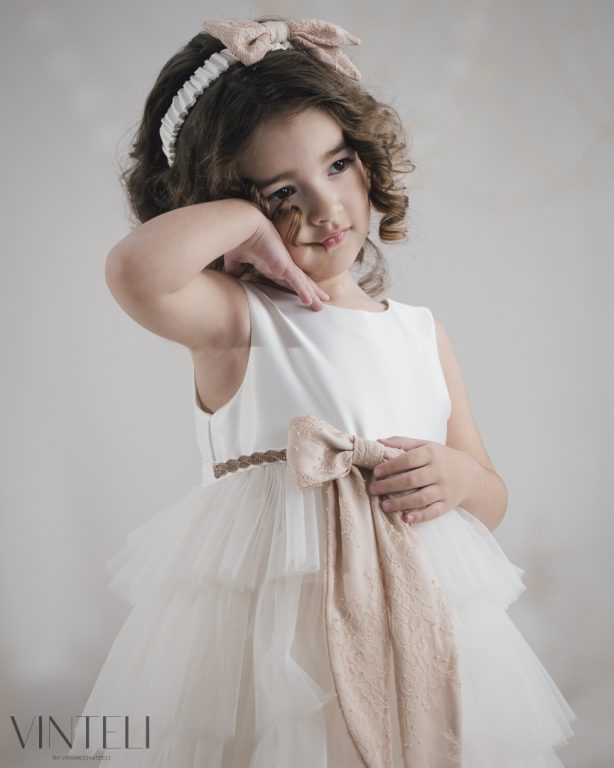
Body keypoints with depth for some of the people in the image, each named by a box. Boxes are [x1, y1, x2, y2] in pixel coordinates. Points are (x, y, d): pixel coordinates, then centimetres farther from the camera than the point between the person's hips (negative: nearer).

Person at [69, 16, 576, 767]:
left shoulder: (423, 333, 8)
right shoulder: (235, 321, -7)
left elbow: (492, 501, 14)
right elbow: (136, 270, -31)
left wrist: (460, 476, -8)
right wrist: (248, 219, -15)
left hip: (421, 625, 4)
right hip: (262, 631, -4)